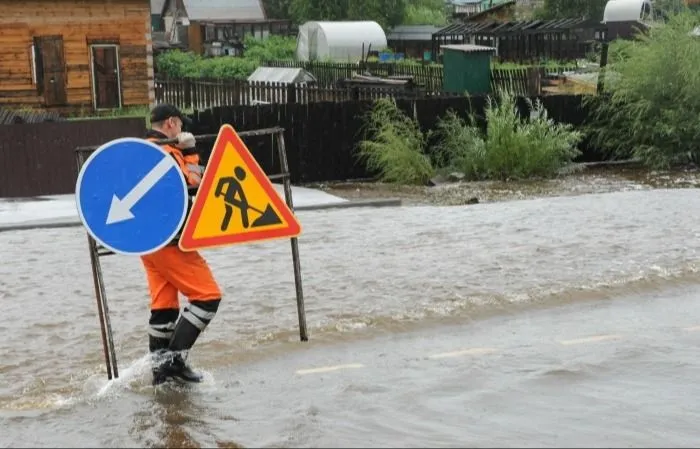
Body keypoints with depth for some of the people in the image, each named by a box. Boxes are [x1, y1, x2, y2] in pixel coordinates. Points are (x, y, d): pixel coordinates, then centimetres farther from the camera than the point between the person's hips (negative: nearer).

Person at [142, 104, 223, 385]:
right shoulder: (166, 153, -15)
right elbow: (196, 184, -17)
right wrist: (189, 152, -9)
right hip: (169, 241, -10)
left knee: (164, 305, 12)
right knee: (207, 296, -4)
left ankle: (160, 368, 16)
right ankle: (175, 358, -7)